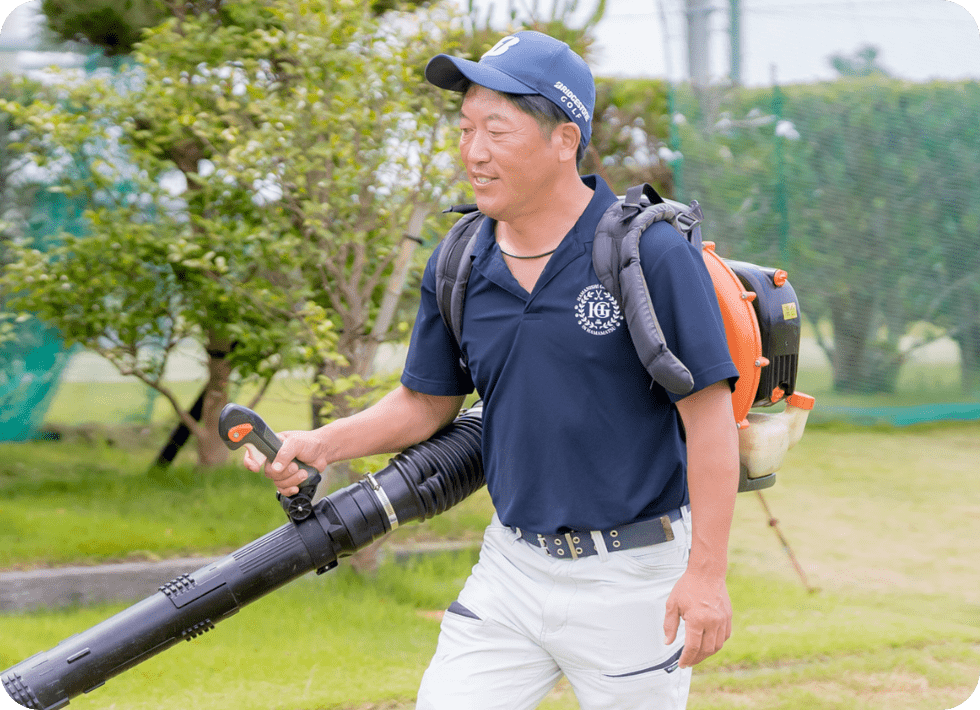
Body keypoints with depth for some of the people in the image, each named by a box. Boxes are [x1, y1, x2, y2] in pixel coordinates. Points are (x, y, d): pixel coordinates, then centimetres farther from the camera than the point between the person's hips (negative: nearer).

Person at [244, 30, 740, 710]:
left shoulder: (652, 253, -14)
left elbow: (709, 416, -13)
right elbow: (425, 401, 14)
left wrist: (707, 574, -16)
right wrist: (320, 444, -3)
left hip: (632, 576, -5)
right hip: (512, 567, 5)